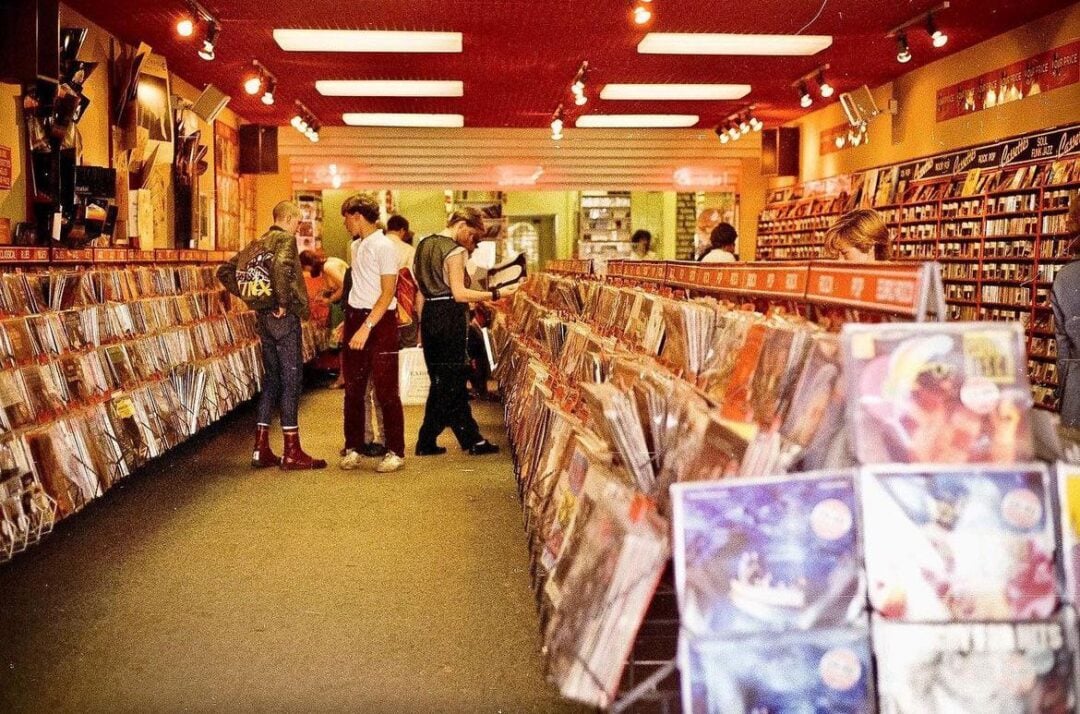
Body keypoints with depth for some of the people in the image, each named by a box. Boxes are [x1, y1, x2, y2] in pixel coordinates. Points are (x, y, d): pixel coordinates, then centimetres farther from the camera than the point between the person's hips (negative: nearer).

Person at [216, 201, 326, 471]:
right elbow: (281, 265, -30)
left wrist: (249, 296, 13)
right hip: (284, 316, -8)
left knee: (272, 379, 14)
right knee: (291, 379, -3)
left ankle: (261, 449, 16)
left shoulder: (257, 244, 16)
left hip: (263, 317, 8)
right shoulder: (285, 238, -8)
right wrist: (283, 301, -20)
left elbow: (225, 272, 18)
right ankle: (292, 453, 0)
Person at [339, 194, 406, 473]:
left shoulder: (384, 246, -11)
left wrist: (367, 327, -21)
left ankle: (395, 452, 4)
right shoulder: (356, 246, 14)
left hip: (380, 320, -8)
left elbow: (387, 293, -16)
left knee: (386, 390, -3)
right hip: (355, 317, 8)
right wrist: (348, 321, 13)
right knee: (353, 388, 9)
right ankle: (353, 448, 18)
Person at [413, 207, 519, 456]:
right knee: (449, 382, 1)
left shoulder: (424, 245, 15)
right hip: (451, 317, -9)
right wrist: (495, 294, -20)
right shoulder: (455, 250, -10)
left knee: (443, 380, 11)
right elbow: (459, 293, -18)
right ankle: (426, 442, 5)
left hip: (429, 315, 9)